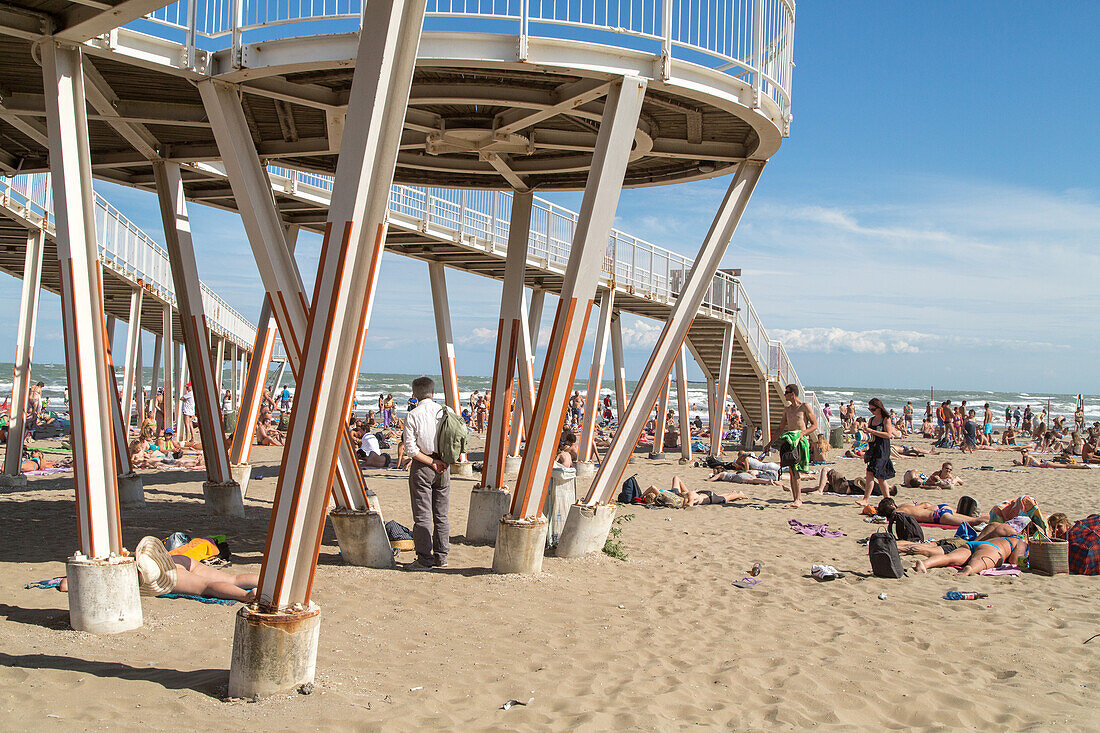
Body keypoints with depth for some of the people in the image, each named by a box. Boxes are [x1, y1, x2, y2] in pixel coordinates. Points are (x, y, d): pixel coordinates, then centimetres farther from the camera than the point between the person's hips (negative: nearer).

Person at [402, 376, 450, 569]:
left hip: (422, 467, -4)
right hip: (443, 467, 4)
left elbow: (410, 449, -14)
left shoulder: (412, 416, -9)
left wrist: (431, 462, -10)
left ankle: (425, 558, 4)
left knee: (422, 515, 2)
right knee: (441, 514, 12)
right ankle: (441, 557, 16)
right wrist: (437, 461, 10)